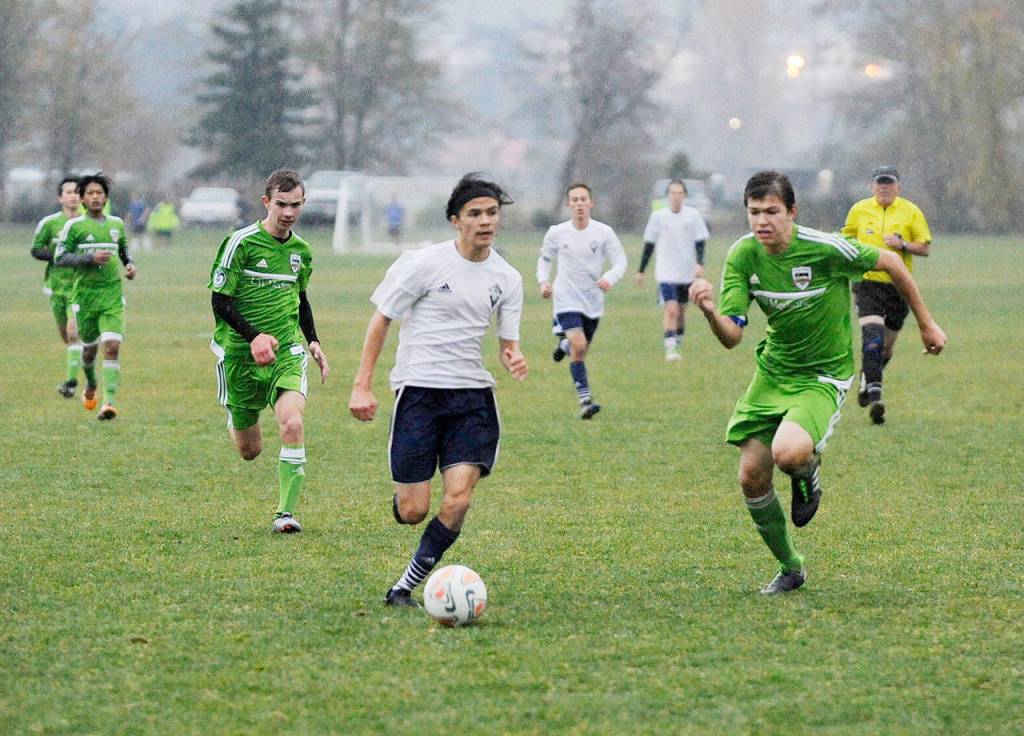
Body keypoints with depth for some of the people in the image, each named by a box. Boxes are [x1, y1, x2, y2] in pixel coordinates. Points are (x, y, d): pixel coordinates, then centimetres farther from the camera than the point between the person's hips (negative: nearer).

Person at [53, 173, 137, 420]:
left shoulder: (116, 224, 10)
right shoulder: (74, 226, -3)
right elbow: (60, 258, -8)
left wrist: (130, 264, 6)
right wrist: (90, 258, -19)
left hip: (113, 295, 2)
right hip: (85, 294, -2)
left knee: (112, 346, -14)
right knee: (89, 346, 11)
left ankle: (109, 401, -19)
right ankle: (91, 385, 42)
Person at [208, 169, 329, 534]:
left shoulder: (301, 250, 7)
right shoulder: (241, 243, -11)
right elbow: (219, 300, -12)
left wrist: (313, 341, 13)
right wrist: (253, 336, -25)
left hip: (286, 351, 3)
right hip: (239, 353, -3)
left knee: (292, 423, -24)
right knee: (249, 451, 7)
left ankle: (285, 513, -12)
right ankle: (236, 421, 47)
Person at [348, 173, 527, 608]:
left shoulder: (507, 278, 7)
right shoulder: (425, 263, -6)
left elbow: (506, 342, 15)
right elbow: (380, 320, -1)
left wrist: (513, 359, -11)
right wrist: (362, 386, -6)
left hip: (473, 393, 4)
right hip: (419, 389, -3)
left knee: (458, 499, -14)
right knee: (412, 513, -6)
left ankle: (404, 588, -2)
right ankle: (401, 495, 33)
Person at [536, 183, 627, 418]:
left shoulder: (604, 232, -6)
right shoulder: (557, 233, -4)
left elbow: (620, 261, -4)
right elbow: (545, 258, 13)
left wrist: (610, 277, -24)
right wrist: (543, 280, -3)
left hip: (593, 300, 2)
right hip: (567, 299, -2)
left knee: (580, 350, 15)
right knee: (579, 346, -21)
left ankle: (564, 345, 53)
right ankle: (585, 400, -18)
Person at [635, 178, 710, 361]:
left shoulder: (692, 215, -1)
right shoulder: (658, 216, -1)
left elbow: (700, 242, 0)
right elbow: (649, 245, 7)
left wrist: (699, 263, -16)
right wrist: (640, 271, 9)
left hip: (687, 273, 2)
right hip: (666, 272, -2)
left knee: (681, 310, 13)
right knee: (671, 309, -17)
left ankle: (677, 345, 29)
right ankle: (670, 349, -17)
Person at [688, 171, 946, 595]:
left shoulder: (825, 248, -21)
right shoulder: (743, 256, -9)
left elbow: (890, 263, -5)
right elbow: (732, 336, -11)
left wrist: (926, 324, 4)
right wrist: (710, 311, -34)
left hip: (823, 376, -5)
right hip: (772, 371, 5)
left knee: (788, 453, -32)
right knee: (752, 476, -2)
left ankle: (808, 471, 8)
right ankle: (789, 569, 22)